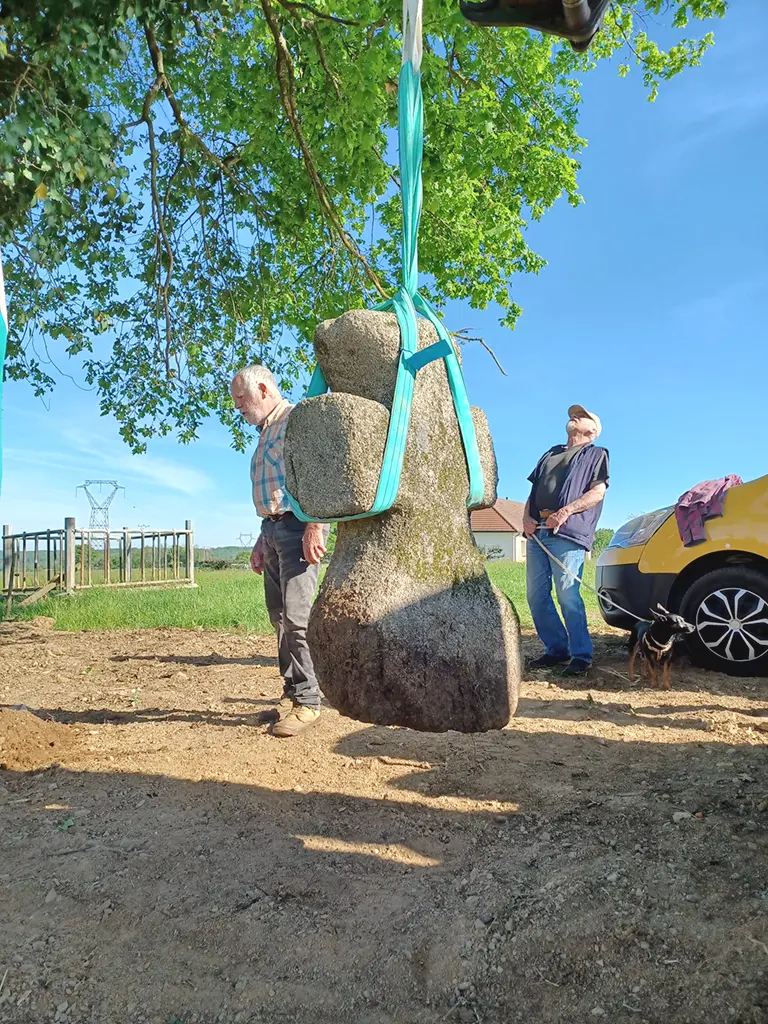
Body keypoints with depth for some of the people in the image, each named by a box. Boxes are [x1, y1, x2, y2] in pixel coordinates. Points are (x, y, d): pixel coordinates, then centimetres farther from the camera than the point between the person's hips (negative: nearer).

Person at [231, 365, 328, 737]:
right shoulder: (265, 433, 24)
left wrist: (313, 529, -24)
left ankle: (307, 700, -4)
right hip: (272, 528, 9)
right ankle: (291, 693, 15)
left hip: (298, 526, -9)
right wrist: (261, 541, 23)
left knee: (296, 615, -12)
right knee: (280, 617, 8)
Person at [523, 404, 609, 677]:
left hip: (567, 533, -6)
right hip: (537, 532, 6)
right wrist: (526, 517, 4)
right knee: (536, 595, 3)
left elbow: (597, 492, -3)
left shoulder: (596, 454, 12)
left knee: (568, 596, -11)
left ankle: (581, 655, -1)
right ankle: (556, 649, 14)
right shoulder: (550, 454, 29)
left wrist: (566, 511, -17)